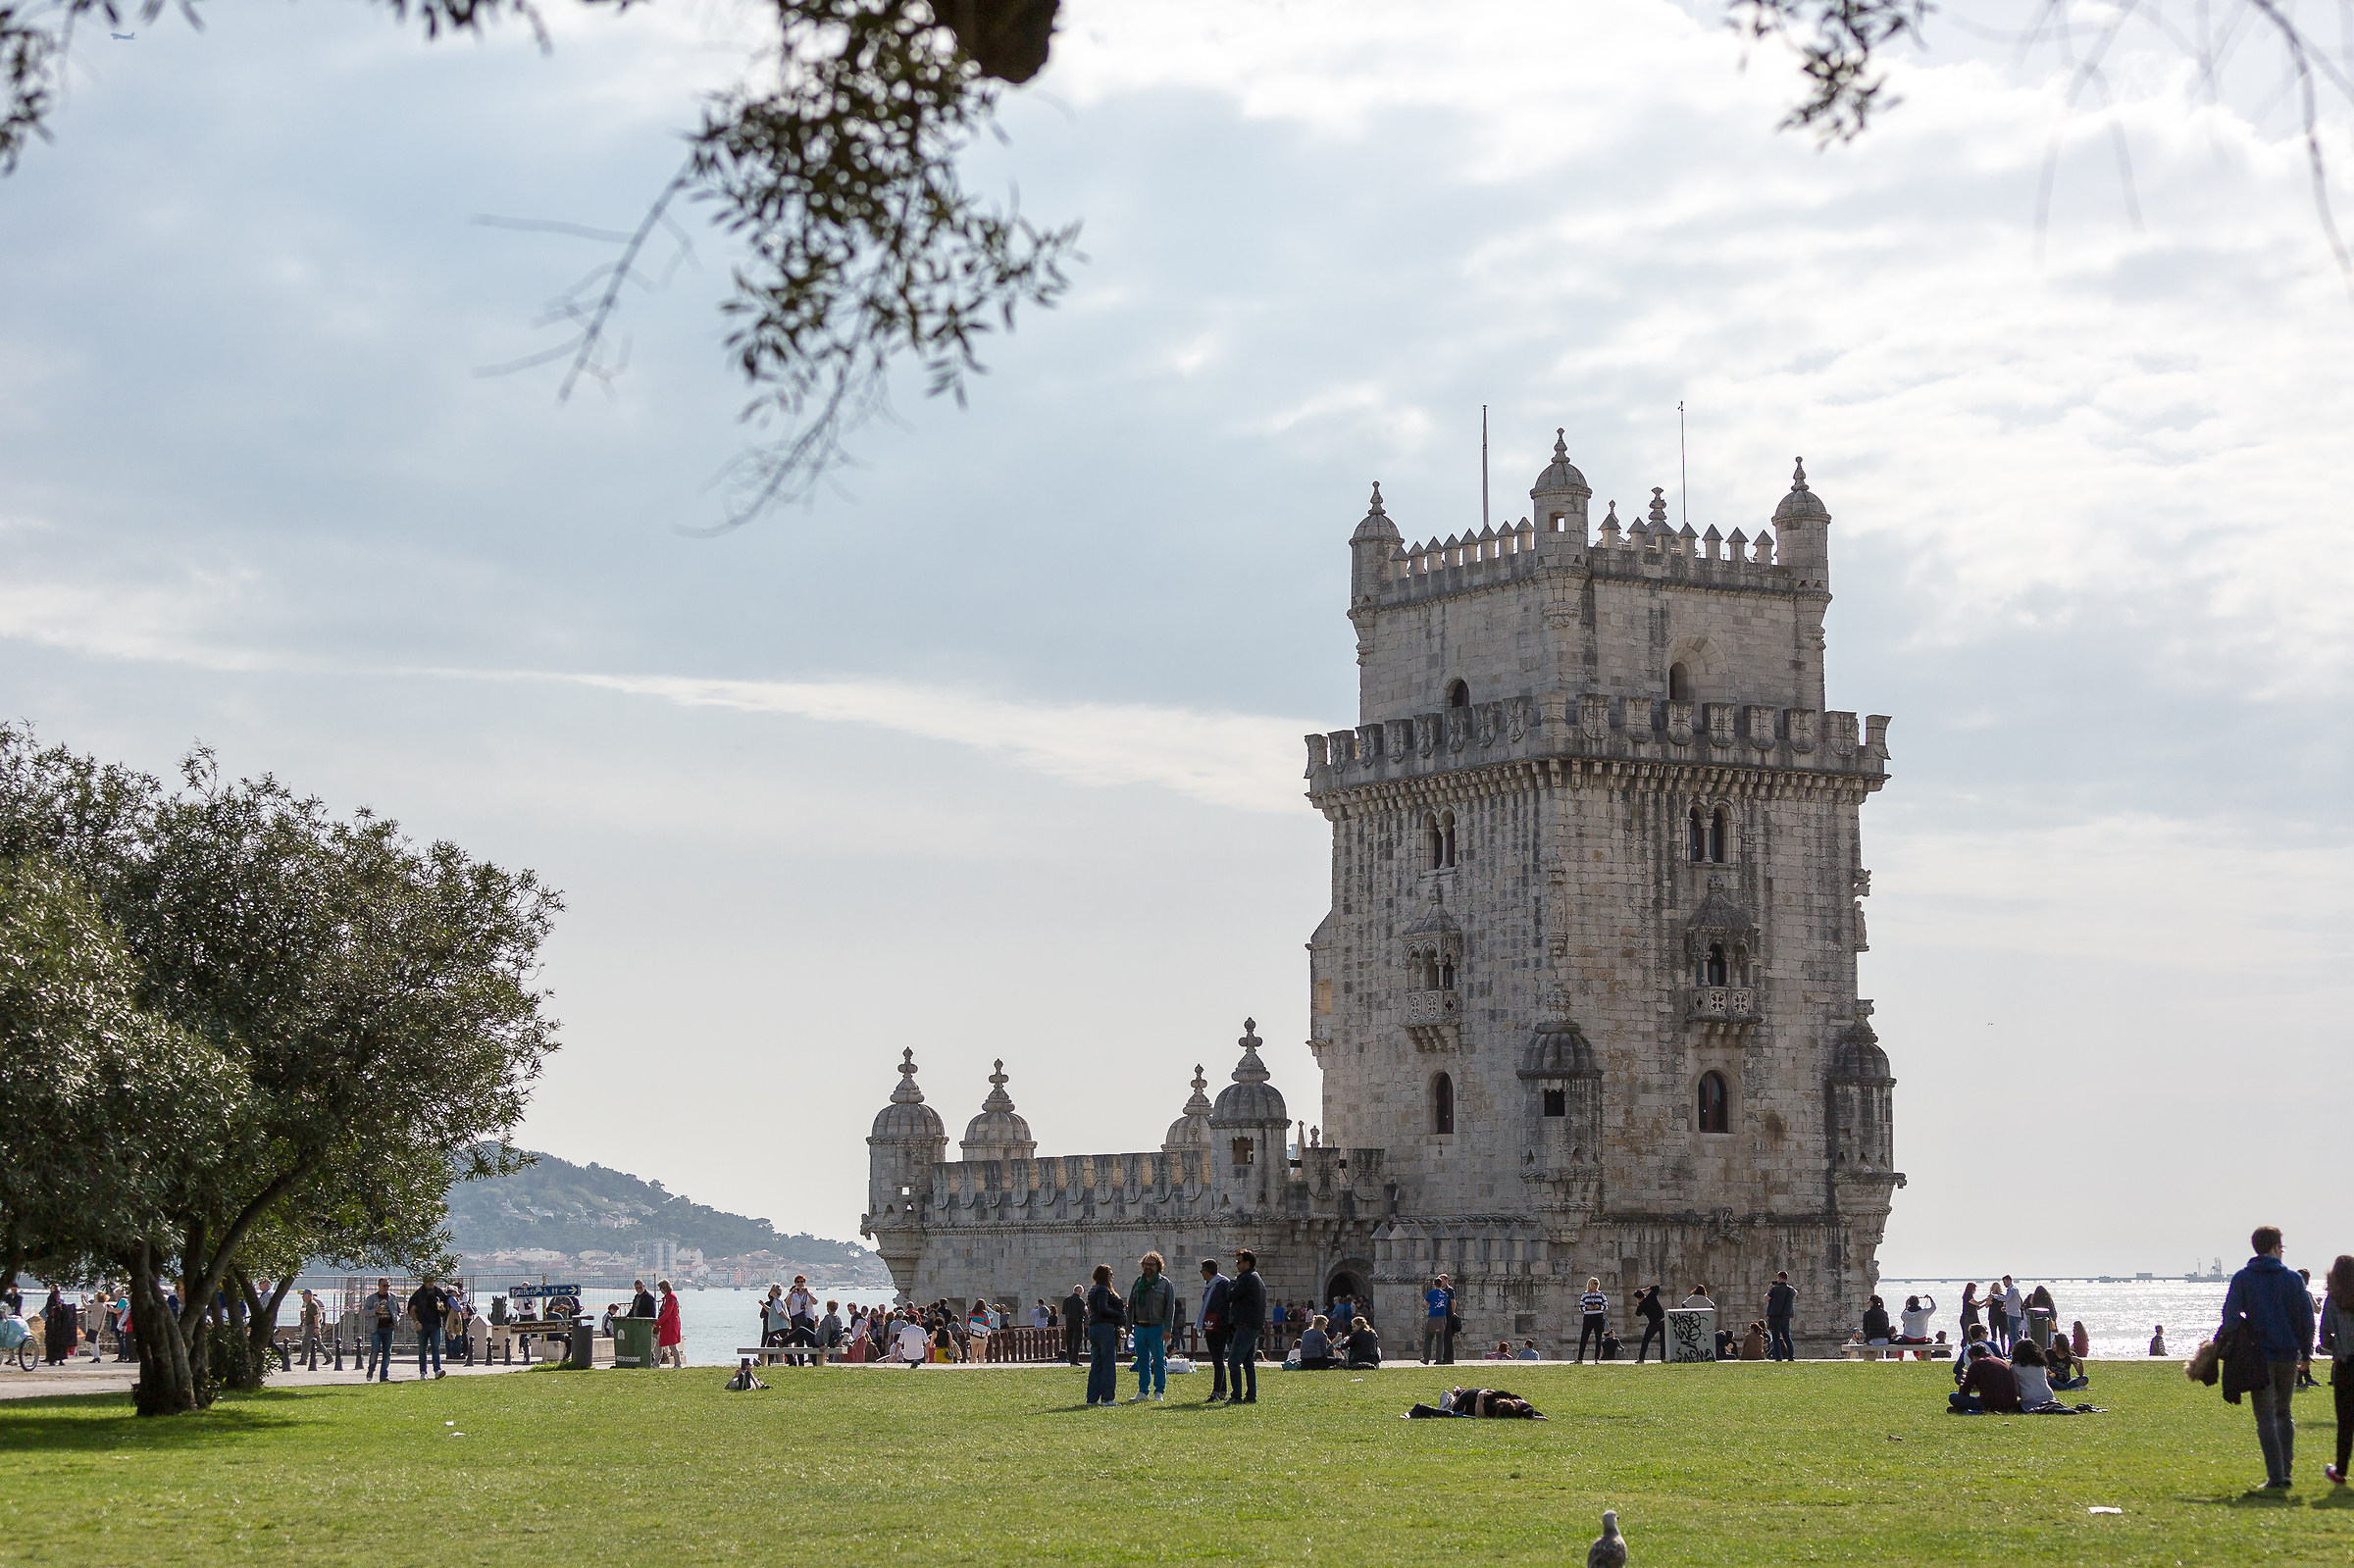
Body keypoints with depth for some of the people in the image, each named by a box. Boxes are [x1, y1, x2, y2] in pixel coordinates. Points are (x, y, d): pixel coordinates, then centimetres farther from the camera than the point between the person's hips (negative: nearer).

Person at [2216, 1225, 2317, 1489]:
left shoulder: (2242, 1278, -1)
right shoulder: (2292, 1278, 3)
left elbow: (2230, 1316, -6)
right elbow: (2307, 1317, 4)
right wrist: (2306, 1351, 14)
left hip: (2259, 1356, -2)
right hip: (2288, 1355, 2)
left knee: (2266, 1418, -1)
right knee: (2283, 1414, 17)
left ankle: (2276, 1477, -9)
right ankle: (2287, 1472, 10)